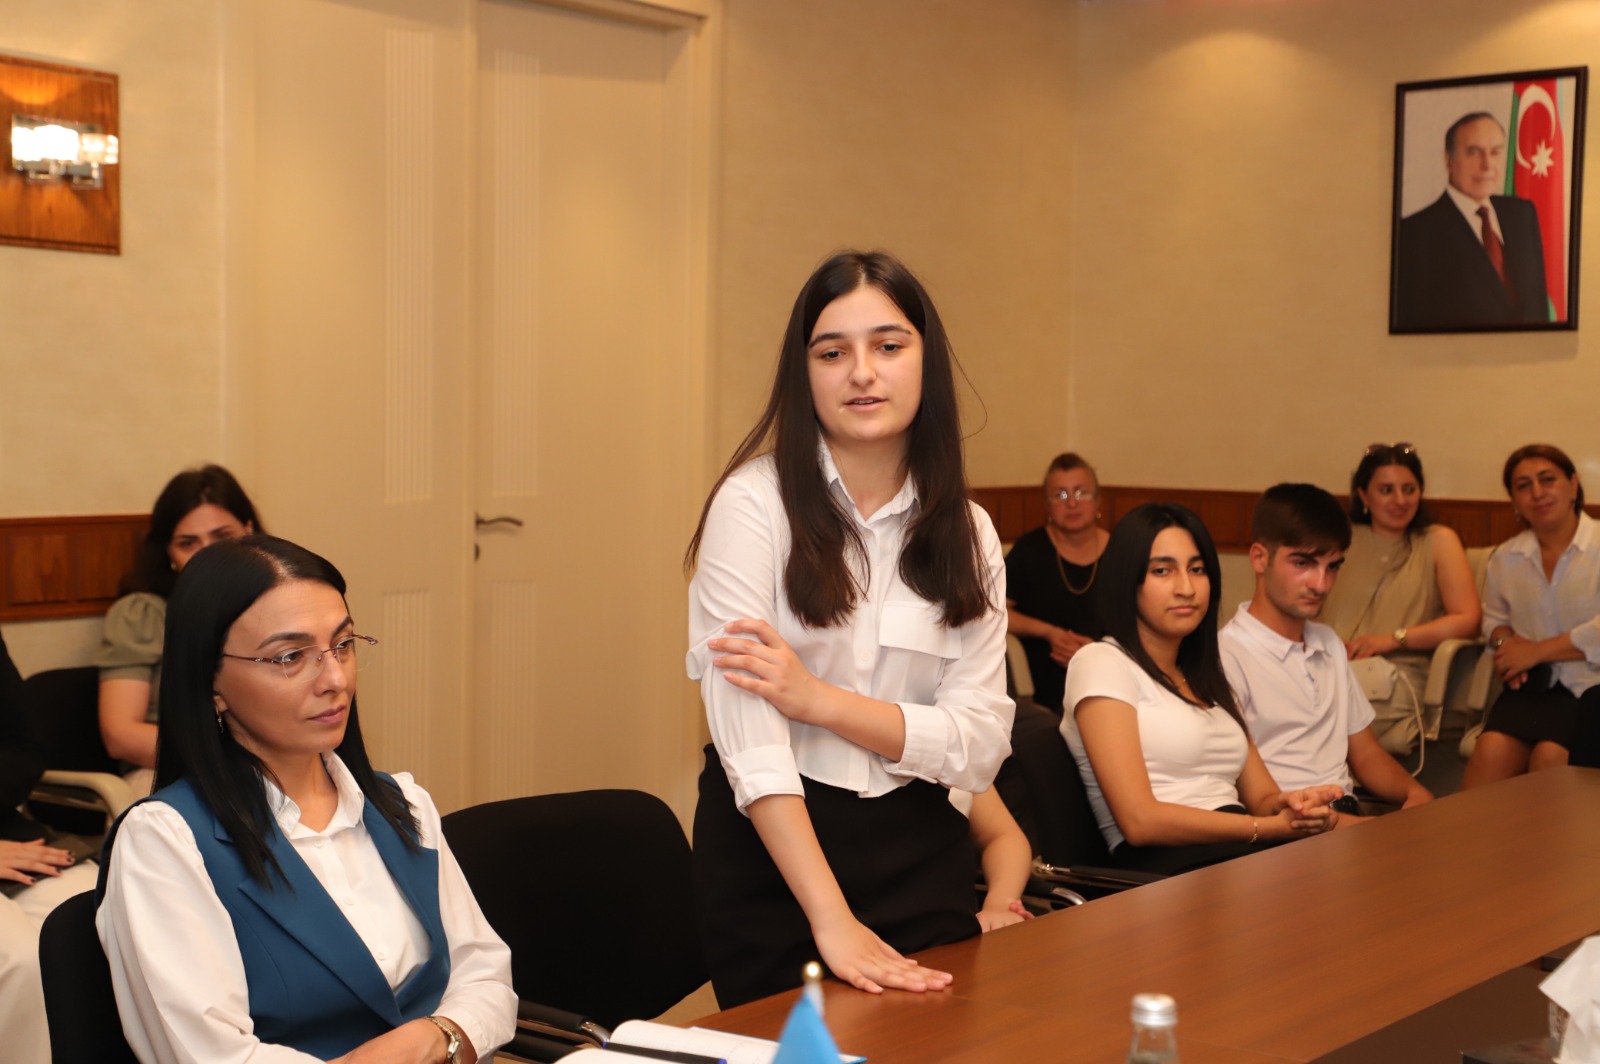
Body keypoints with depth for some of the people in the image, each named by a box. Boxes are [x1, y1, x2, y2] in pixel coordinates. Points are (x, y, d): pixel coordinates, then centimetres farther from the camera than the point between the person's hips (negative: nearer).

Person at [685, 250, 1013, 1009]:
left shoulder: (967, 534, 2)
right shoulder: (754, 503, -11)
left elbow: (982, 744, -4)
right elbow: (746, 729, -19)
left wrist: (819, 699, -18)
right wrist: (831, 919, -25)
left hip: (918, 853, 4)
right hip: (770, 849, -3)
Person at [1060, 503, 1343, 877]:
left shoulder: (1207, 676, 26)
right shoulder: (1101, 664, 1)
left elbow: (1261, 796, 19)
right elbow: (1139, 821, -10)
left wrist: (1289, 805, -6)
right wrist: (1273, 827, -10)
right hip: (1164, 869, -7)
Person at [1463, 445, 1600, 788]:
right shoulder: (1505, 558, 14)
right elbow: (1494, 618, 30)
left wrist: (1535, 651, -9)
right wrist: (1505, 641, 6)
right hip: (1533, 686, 3)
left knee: (1550, 756, -31)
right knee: (1492, 751, -27)